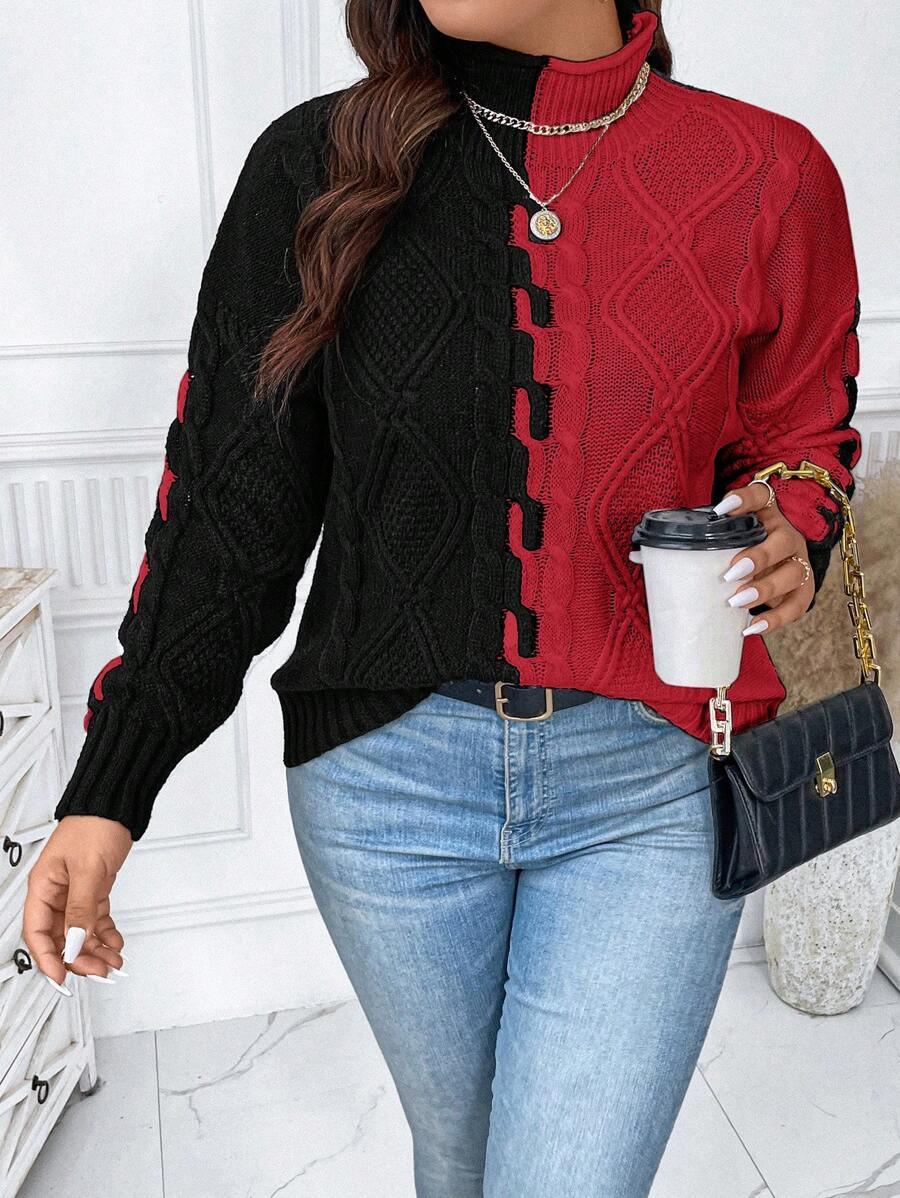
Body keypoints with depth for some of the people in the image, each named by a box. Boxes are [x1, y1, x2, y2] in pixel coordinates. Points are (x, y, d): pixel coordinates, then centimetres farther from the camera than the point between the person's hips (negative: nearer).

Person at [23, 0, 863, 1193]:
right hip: (390, 774, 1)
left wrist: (788, 543, -14)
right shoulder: (316, 163, -3)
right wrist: (110, 788, -3)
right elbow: (230, 499, -1)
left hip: (650, 787, 0)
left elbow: (798, 445, 11)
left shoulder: (764, 176, -3)